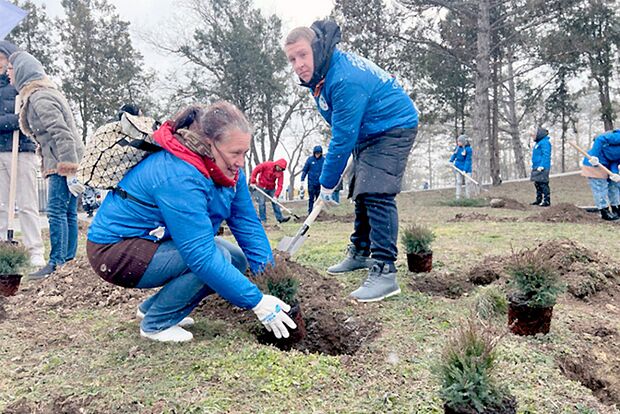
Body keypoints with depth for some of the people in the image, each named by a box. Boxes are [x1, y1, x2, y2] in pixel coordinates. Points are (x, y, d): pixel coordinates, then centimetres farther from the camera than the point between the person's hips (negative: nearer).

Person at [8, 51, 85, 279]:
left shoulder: (40, 98, -11)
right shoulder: (46, 92, 22)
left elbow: (61, 134, -20)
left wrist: (68, 172, -23)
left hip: (61, 164, -10)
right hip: (69, 163, 10)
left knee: (56, 212, -9)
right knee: (68, 214, 9)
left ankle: (56, 264, -7)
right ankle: (68, 260, 14)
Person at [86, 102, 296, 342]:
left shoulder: (229, 170, -6)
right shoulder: (179, 176, -33)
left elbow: (248, 225, -6)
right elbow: (202, 256, -37)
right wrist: (258, 303, -35)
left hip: (156, 242, 9)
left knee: (237, 260, -2)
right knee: (216, 259, -26)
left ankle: (151, 308, 12)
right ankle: (156, 324, -4)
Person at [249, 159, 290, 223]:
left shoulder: (280, 173, -11)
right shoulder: (267, 165, -20)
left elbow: (279, 185, -15)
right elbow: (256, 170, -16)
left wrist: (276, 196, -27)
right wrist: (253, 182, -17)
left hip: (271, 188, 4)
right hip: (261, 187, -3)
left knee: (275, 202, 3)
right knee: (261, 203, -6)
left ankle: (280, 218, 9)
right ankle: (263, 220, 1)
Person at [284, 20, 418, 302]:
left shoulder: (345, 80, -31)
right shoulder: (320, 74, 0)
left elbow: (343, 139, -28)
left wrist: (327, 184, -18)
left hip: (393, 128, -10)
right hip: (368, 132, 10)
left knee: (377, 195, -22)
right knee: (361, 193, 16)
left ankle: (384, 272, -23)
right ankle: (360, 253, 30)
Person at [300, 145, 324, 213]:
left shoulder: (324, 160, -4)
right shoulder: (310, 159, -4)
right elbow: (305, 170, 1)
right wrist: (302, 180, -3)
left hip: (320, 183, 1)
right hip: (311, 183, -1)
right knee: (311, 198, 4)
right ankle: (310, 212, 11)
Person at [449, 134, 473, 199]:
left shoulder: (468, 149, -16)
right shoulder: (457, 147, 0)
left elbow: (468, 160, -17)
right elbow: (454, 154, 16)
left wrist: (465, 170, -22)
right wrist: (451, 161, 0)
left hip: (466, 168, -4)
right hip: (458, 168, 5)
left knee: (468, 182, -4)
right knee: (459, 182, 7)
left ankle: (468, 197, 4)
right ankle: (458, 197, 11)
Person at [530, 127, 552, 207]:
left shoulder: (545, 142, -12)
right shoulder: (539, 142, 20)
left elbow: (546, 155, -20)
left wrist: (541, 166, -25)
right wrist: (533, 166, 23)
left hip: (542, 168, -10)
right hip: (537, 167, 10)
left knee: (543, 184, -9)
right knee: (537, 184, 13)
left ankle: (547, 201, -6)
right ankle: (538, 200, 21)